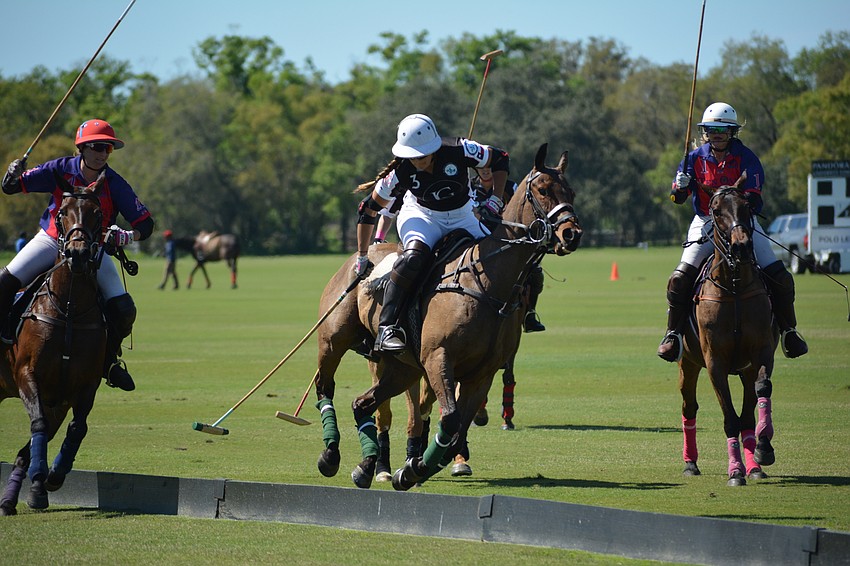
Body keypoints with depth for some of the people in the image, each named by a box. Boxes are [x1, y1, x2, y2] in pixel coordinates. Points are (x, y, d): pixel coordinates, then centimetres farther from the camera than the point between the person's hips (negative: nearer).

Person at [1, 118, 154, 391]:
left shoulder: (114, 184, -13)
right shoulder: (61, 170, -11)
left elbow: (145, 224, -13)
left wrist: (127, 236, -35)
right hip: (51, 242, 0)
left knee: (124, 311, -14)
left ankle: (109, 360, 11)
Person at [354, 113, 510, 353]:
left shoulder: (459, 151, -24)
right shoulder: (401, 172, -23)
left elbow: (500, 160, -7)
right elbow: (368, 209, -10)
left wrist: (495, 199, -17)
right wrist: (362, 257, -6)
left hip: (462, 218, 3)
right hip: (420, 216, -3)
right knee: (415, 254, -35)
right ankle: (386, 329, -37)